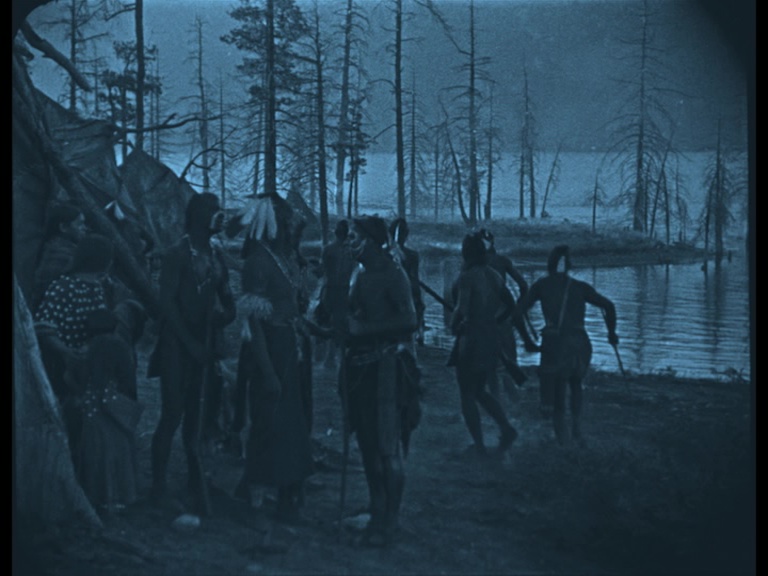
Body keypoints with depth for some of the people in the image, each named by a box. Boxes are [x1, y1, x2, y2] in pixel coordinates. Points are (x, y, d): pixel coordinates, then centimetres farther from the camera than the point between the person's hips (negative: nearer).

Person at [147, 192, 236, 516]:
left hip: (203, 348, 6)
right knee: (173, 414, -6)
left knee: (196, 417, 7)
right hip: (178, 347, -6)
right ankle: (158, 486, 2)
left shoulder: (215, 256, 12)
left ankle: (196, 485, 10)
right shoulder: (178, 254, -6)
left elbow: (228, 303, 17)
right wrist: (190, 342, -15)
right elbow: (168, 303, -12)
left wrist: (217, 325, -2)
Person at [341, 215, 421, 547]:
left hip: (386, 367, -7)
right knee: (367, 443, 11)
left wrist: (364, 329, -18)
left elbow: (409, 321, -17)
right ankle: (377, 510, 21)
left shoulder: (392, 274, -9)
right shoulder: (358, 274, 12)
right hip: (360, 367, 7)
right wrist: (343, 328, 4)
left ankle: (389, 520, 1)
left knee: (388, 445, -4)